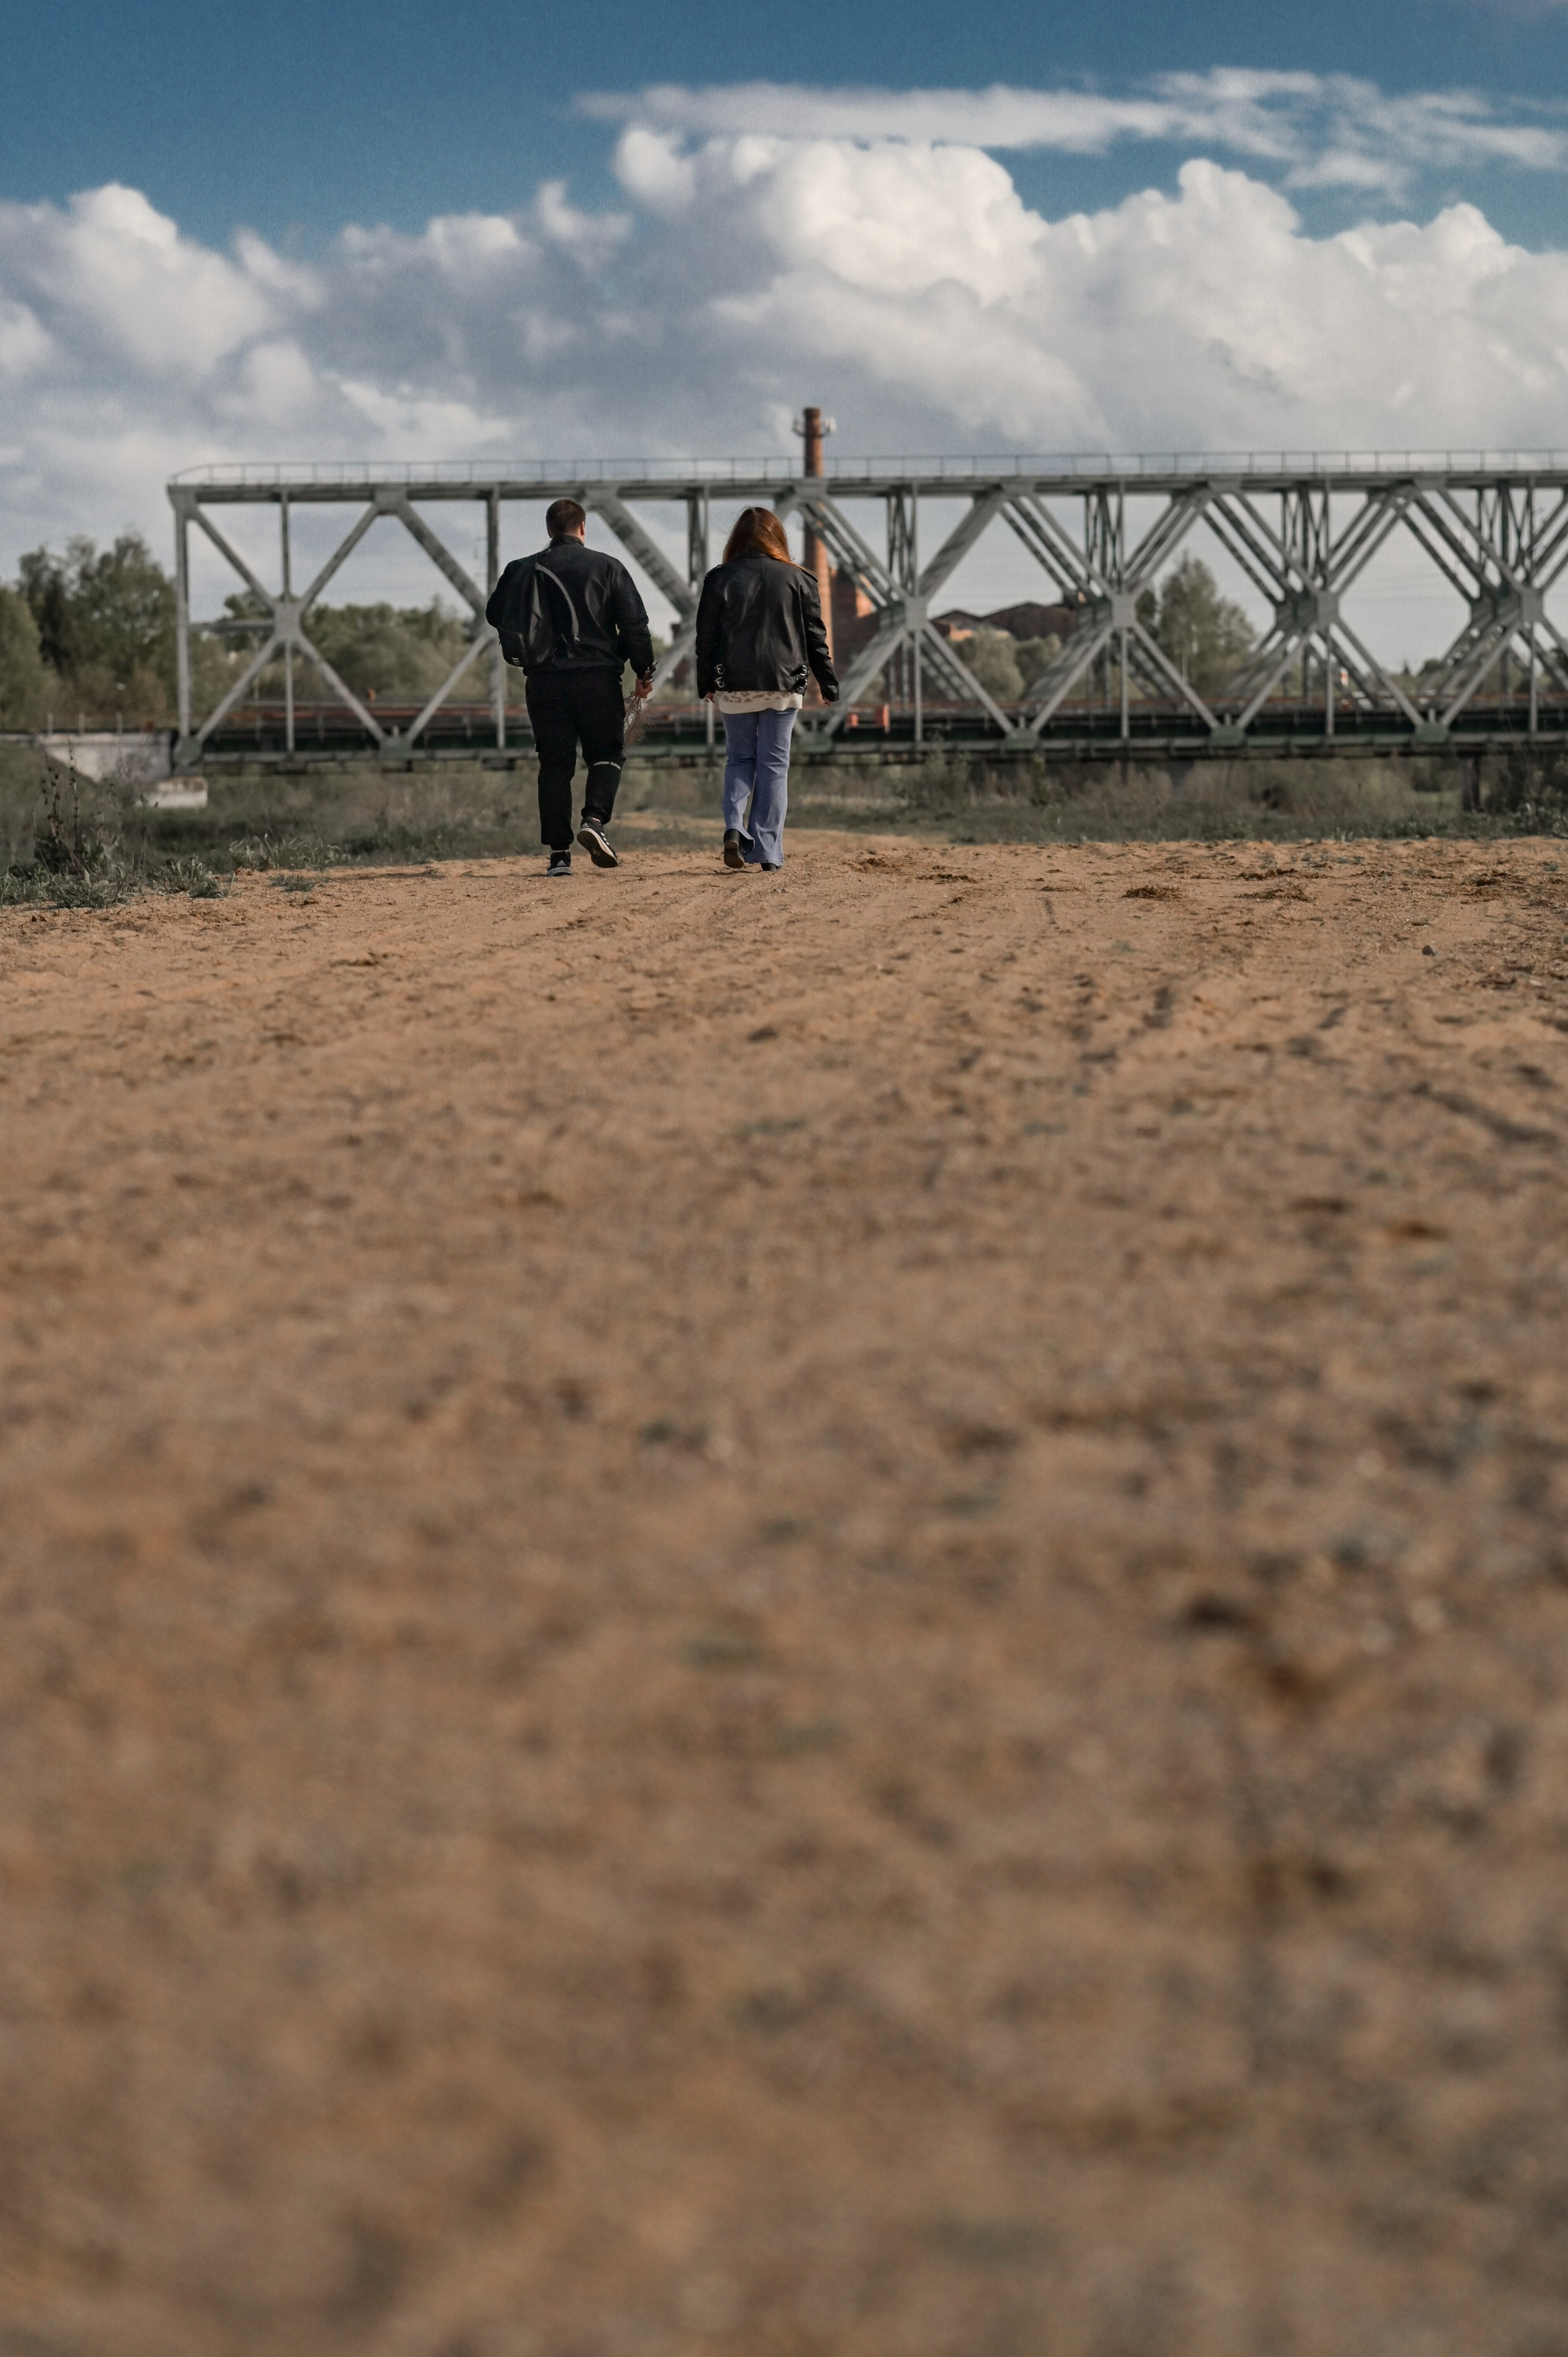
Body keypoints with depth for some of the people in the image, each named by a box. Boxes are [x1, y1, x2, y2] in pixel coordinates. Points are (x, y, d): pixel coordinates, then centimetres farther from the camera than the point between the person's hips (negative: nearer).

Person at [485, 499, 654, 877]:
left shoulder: (522, 570, 5)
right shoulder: (607, 567, 0)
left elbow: (494, 614, 15)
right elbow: (634, 623, -1)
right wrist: (644, 671, 8)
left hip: (544, 679, 2)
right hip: (597, 675, -2)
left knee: (554, 764, 6)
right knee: (606, 753, 11)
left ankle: (558, 852, 1)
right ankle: (594, 819, -14)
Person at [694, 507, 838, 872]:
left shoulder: (720, 579, 0)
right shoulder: (797, 579, 1)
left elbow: (706, 636, 4)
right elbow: (815, 637, 4)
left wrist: (706, 684, 15)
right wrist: (829, 684, 12)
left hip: (734, 686, 0)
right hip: (783, 685, 0)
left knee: (738, 758, 13)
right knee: (774, 764, 4)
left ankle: (734, 827, -11)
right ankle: (768, 852, 1)